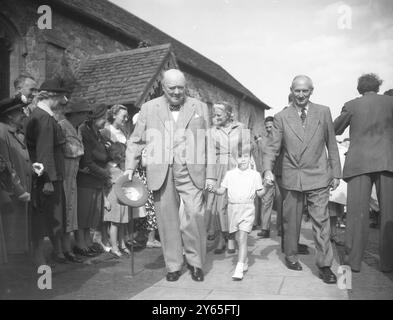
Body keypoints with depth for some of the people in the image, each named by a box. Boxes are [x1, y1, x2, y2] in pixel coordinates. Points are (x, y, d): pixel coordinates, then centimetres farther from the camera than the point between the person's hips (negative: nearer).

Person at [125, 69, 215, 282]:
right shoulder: (149, 108, 10)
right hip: (161, 173, 1)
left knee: (194, 215, -9)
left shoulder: (199, 108, 10)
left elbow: (208, 143, 9)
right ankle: (173, 265, 18)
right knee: (167, 220, 4)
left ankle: (195, 263, 11)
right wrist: (130, 167, 0)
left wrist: (210, 175, 4)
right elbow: (136, 140, 12)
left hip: (191, 172, 0)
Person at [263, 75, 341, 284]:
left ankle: (324, 265, 6)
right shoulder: (281, 117, 3)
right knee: (291, 221, 11)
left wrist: (336, 173, 5)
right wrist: (267, 169, -16)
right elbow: (273, 147, 0)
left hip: (318, 177, 0)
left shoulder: (323, 112, 5)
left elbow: (331, 145, 8)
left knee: (321, 221, -3)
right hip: (291, 178, 1)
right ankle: (291, 256, 29)